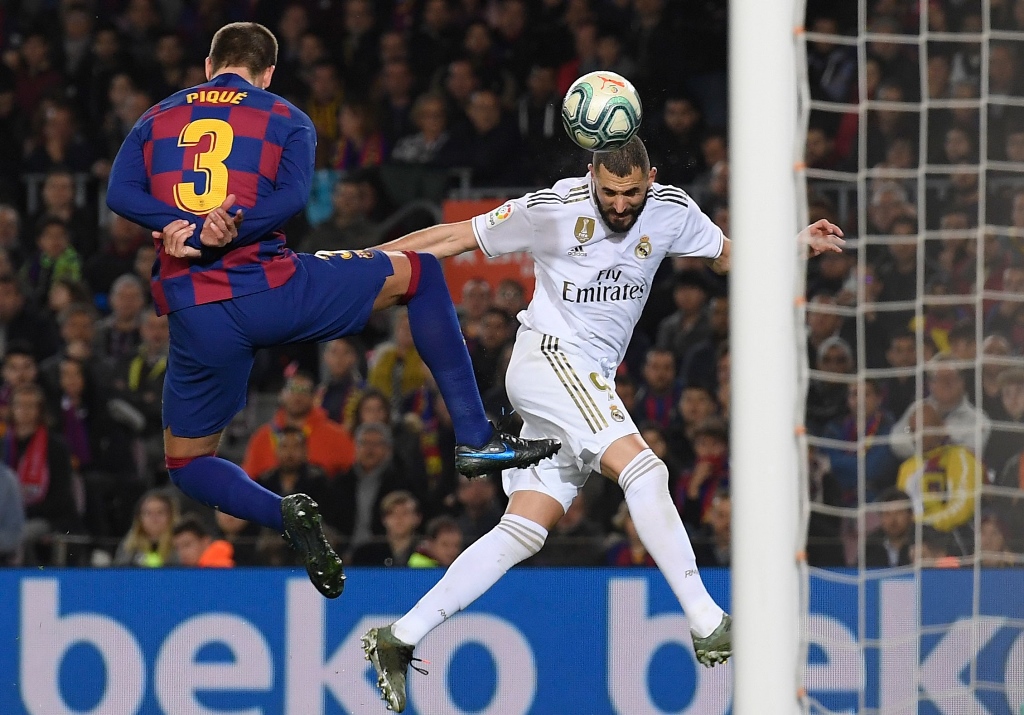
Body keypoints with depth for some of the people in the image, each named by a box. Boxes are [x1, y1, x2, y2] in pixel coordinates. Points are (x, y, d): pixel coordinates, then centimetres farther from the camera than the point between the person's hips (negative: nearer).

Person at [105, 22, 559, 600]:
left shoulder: (157, 120, 17)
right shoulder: (285, 119, 11)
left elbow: (121, 193, -2)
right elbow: (293, 195, -9)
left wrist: (181, 227, -12)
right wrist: (225, 234, -17)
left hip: (195, 315, 2)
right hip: (273, 290, -2)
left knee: (187, 462, 21)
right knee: (419, 272, 20)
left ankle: (284, 514, -10)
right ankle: (476, 438, 12)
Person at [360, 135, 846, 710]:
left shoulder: (671, 211, 4)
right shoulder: (553, 209, -9)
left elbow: (730, 255, 19)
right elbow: (456, 237, 0)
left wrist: (801, 242, 1)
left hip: (591, 382, 7)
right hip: (548, 356, -7)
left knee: (525, 531, -1)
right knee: (643, 470, -24)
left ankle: (400, 639, 2)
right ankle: (709, 627, -28)